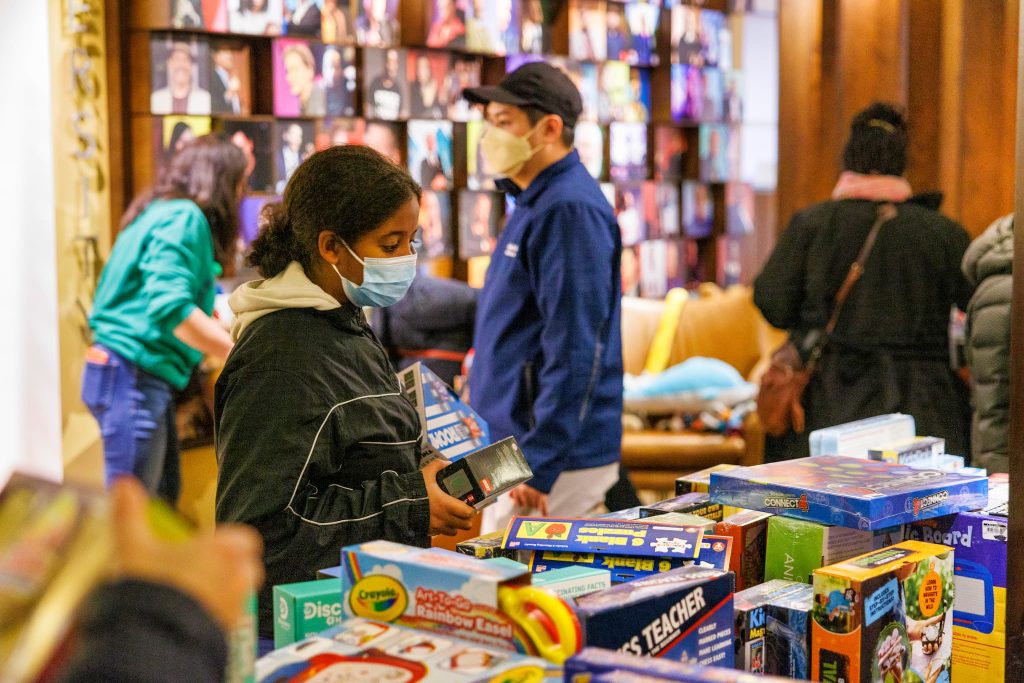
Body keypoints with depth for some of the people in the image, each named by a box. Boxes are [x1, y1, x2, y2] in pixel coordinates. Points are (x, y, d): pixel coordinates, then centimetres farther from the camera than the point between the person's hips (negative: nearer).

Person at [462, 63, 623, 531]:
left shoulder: (570, 209, -17)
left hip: (552, 458, -10)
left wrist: (538, 465, -24)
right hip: (514, 444, 10)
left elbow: (574, 351, -23)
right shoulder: (535, 203, 15)